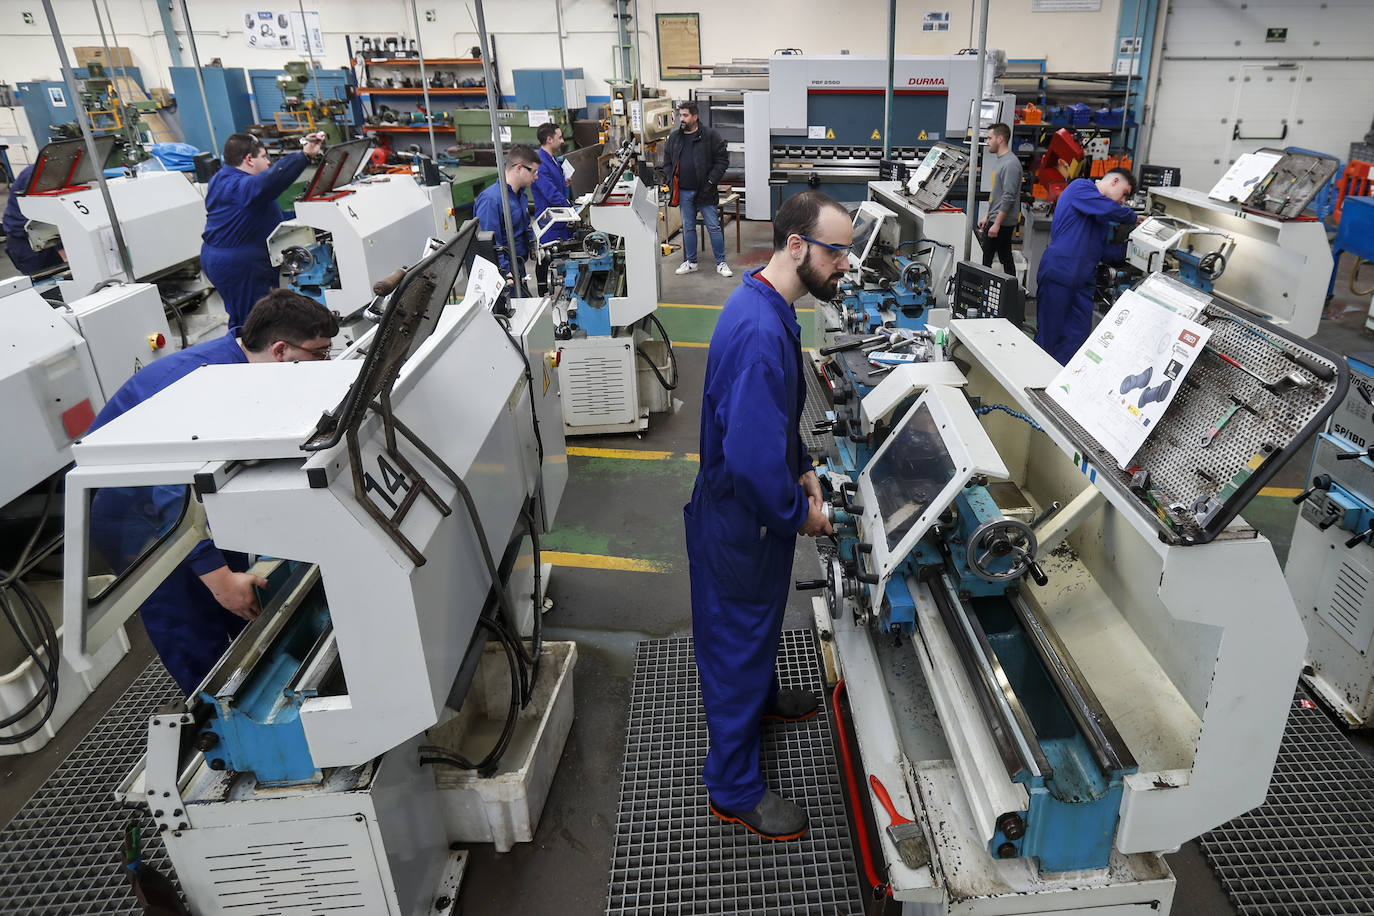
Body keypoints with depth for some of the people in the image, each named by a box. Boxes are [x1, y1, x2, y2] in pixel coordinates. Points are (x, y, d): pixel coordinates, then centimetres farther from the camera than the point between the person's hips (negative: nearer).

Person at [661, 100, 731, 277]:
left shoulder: (710, 136, -4)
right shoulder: (673, 138, 9)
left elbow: (722, 160, -5)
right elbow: (667, 163, 16)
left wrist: (711, 181, -12)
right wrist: (672, 181, 1)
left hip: (705, 191, -4)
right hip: (684, 193, 4)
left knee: (714, 227, -1)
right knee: (688, 228, 12)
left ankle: (721, 263, 7)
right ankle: (690, 262, 23)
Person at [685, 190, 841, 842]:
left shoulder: (768, 305, 2)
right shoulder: (760, 332, -33)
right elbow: (751, 458, -35)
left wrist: (801, 469, 5)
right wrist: (800, 514, -19)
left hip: (760, 509, 10)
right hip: (740, 519, -10)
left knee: (760, 618, 31)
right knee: (738, 638, 7)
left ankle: (761, 696, 59)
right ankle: (735, 791, 26)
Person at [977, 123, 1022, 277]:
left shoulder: (1010, 164, -19)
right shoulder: (998, 158, 14)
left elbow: (1008, 198, -22)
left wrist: (996, 224, -23)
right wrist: (987, 217, 21)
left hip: (1002, 222, -10)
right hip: (995, 219, 10)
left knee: (987, 259, -7)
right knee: (1005, 257, 12)